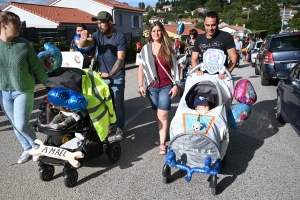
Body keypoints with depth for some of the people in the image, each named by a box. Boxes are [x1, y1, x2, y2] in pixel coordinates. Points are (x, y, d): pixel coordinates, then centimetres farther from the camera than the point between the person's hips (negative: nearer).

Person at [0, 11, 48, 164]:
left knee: (21, 125, -5)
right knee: (15, 125, 12)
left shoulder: (23, 44, -8)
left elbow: (37, 67, -3)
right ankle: (27, 149, 32)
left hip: (23, 91, -3)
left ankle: (36, 145, 22)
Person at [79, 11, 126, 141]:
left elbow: (120, 59, -18)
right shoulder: (97, 35, 1)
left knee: (118, 104, 3)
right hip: (102, 75, 4)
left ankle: (119, 129, 16)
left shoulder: (120, 37, -11)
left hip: (117, 77, -4)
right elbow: (84, 45, -14)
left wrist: (110, 74, -30)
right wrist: (83, 39, -38)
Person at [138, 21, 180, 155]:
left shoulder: (168, 48, 0)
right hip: (152, 87, 3)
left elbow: (175, 67, 1)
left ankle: (162, 143, -1)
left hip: (166, 87, -3)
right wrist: (141, 85, 1)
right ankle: (162, 136, 30)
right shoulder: (145, 49, 5)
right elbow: (141, 68, 7)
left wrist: (176, 85, -4)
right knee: (157, 114, 13)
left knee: (162, 115, -7)